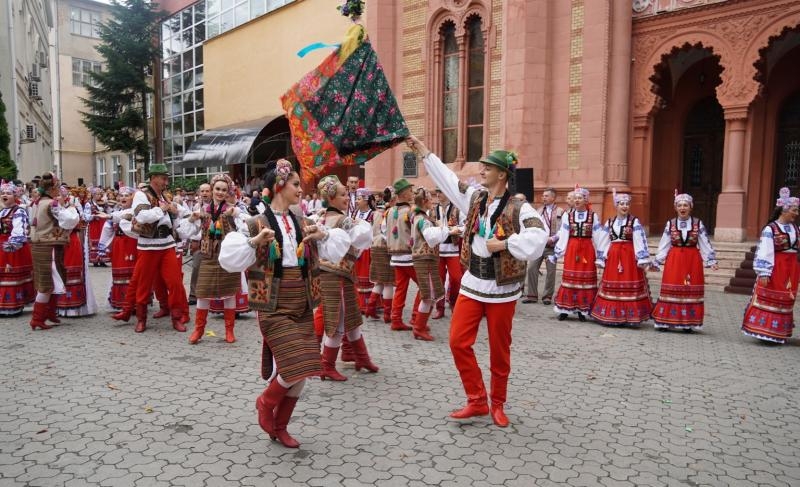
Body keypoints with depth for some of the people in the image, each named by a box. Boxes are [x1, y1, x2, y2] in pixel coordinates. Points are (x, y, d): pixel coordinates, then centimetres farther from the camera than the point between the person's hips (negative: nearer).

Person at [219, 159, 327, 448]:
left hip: (303, 309, 6)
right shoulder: (258, 224, -6)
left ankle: (279, 426, 28)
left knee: (302, 372, 7)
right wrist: (254, 242, -24)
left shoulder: (301, 224, 9)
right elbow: (230, 260, -11)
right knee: (295, 368, -13)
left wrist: (323, 237, -2)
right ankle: (265, 402, 19)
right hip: (275, 310, -6)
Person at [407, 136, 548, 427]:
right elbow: (446, 177, 10)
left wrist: (504, 244, -26)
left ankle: (497, 405, 26)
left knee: (499, 350, 7)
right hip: (472, 285, 5)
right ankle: (477, 401, 14)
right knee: (459, 341, 0)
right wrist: (422, 150, 13)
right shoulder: (474, 197, 4)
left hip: (502, 289, -5)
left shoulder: (518, 209, -13)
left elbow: (538, 238, -27)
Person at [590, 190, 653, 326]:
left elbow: (640, 242, -6)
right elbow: (604, 242, 12)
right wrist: (601, 259, 10)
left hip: (629, 256, -3)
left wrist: (642, 260, -13)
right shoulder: (609, 222, 9)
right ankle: (613, 316, 14)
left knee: (630, 286, -4)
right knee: (612, 285, 5)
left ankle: (629, 316, 4)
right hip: (613, 257, 3)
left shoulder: (634, 222, -1)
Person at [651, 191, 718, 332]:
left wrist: (711, 261, -2)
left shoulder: (698, 224, 2)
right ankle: (665, 322, 5)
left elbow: (705, 244, 4)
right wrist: (656, 262, 4)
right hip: (674, 261, 0)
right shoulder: (670, 224, 2)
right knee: (671, 290, -1)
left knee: (691, 291, 2)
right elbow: (663, 246, 5)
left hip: (692, 261, 0)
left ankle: (688, 323, 11)